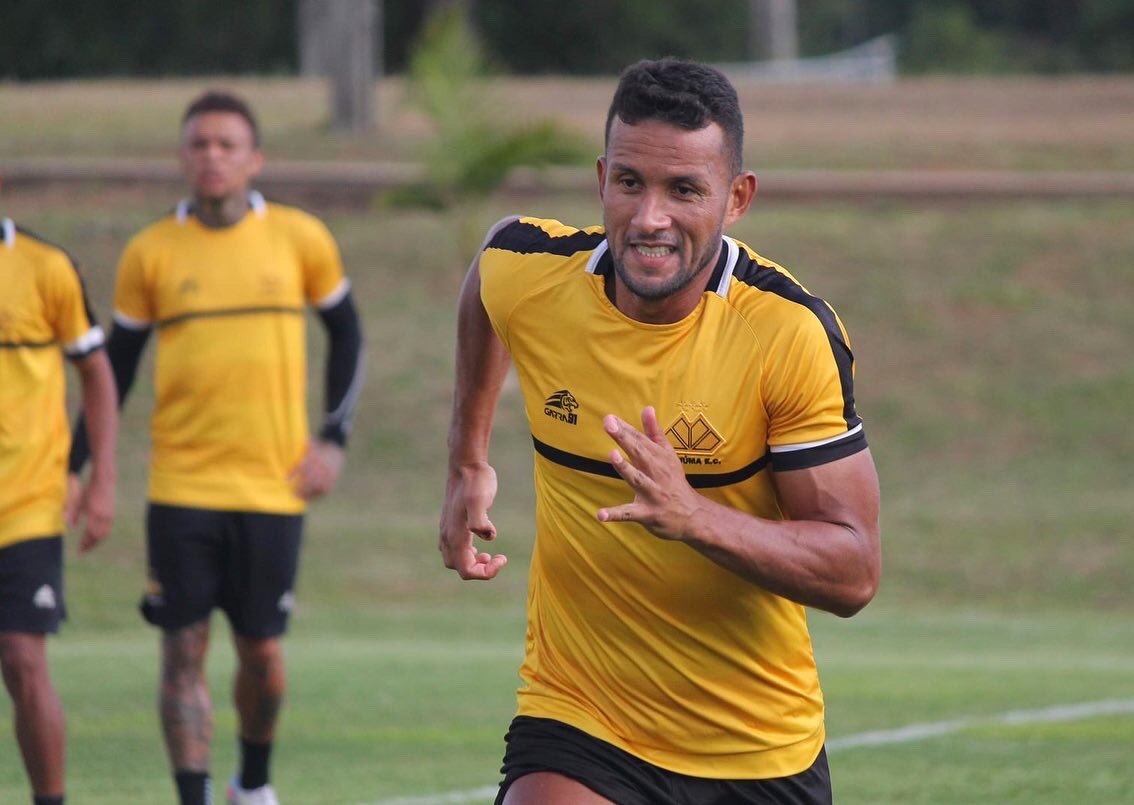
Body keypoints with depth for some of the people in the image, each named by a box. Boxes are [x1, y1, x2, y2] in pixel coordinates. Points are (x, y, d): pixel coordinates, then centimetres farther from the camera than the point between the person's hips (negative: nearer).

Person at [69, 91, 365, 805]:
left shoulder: (300, 239, 2)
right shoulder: (151, 252, 1)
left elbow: (346, 333, 15)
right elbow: (116, 364, 10)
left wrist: (334, 440, 5)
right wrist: (75, 466, 5)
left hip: (273, 485, 0)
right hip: (181, 486, 0)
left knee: (263, 653, 4)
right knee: (184, 650, -6)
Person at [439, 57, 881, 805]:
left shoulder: (792, 333, -18)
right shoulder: (525, 275, -10)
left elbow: (855, 572, -18)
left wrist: (691, 515, -33)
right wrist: (468, 462, 20)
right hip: (574, 716, 0)